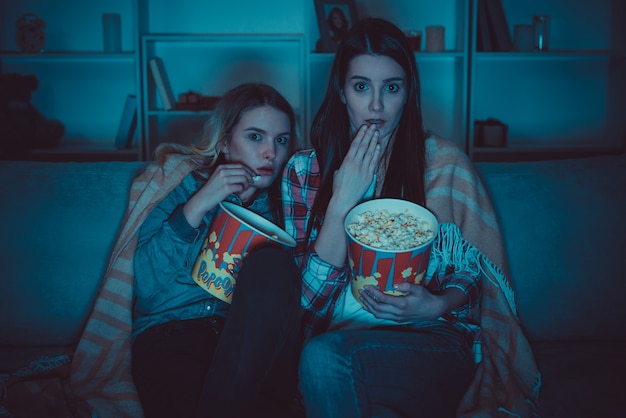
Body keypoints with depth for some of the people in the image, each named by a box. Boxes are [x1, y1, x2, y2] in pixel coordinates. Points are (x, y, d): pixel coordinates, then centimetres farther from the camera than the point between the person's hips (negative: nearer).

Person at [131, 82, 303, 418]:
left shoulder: (281, 201, 12)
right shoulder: (184, 184, 6)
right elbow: (146, 284, -5)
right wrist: (196, 206, -13)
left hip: (254, 343, 5)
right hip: (173, 331, -4)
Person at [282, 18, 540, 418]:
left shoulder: (444, 163, -2)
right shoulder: (304, 169, 0)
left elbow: (470, 273, 6)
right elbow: (312, 299, -7)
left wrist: (435, 305, -16)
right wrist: (342, 201, -16)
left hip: (434, 339, -2)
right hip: (338, 335, 2)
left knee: (324, 358, -30)